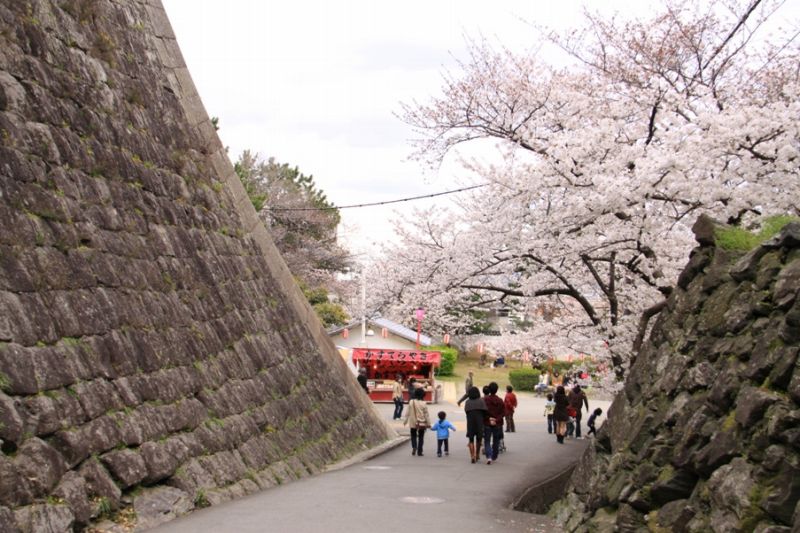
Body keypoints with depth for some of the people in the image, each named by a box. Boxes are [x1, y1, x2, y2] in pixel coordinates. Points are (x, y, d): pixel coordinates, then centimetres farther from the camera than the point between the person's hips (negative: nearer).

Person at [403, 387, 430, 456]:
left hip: (413, 423, 1)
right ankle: (419, 452, 10)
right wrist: (428, 423, 2)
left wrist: (405, 421, 10)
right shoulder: (423, 403, -12)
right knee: (421, 437, 10)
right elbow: (426, 414, -7)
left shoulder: (411, 402, -7)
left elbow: (407, 413, -1)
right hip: (421, 424, -1)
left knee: (413, 436, 17)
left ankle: (414, 447, -7)